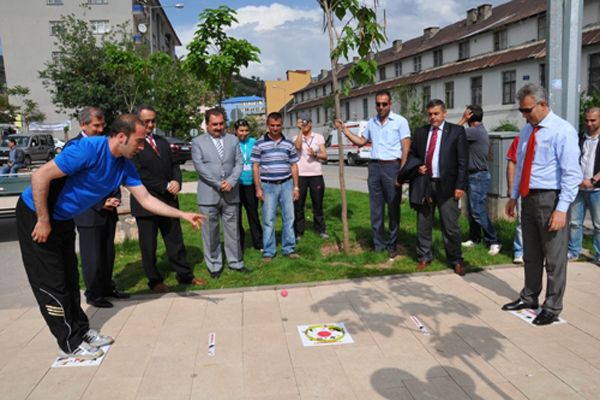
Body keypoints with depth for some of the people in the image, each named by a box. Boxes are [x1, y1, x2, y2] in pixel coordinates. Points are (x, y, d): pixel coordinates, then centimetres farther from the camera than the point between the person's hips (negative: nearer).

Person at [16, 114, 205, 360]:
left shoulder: (125, 166, -4)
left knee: (69, 278, 14)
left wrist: (183, 215, -3)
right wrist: (44, 221, -22)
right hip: (36, 214, -8)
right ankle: (70, 343, 10)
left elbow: (146, 200, 1)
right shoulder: (89, 149, -29)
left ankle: (81, 331, 26)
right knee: (51, 282, -1)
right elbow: (40, 176, -28)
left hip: (63, 219, 8)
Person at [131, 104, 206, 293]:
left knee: (175, 240, 13)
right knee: (148, 245, 8)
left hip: (168, 201, 6)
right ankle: (154, 280, 22)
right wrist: (166, 187, -15)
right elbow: (139, 175, -17)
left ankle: (185, 275, 24)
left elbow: (174, 165, 13)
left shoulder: (163, 142, 14)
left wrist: (177, 182, -8)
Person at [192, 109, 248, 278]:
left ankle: (235, 262, 21)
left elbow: (239, 163, 6)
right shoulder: (197, 142, 2)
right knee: (210, 233, 4)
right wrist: (218, 184, -13)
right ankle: (214, 265, 16)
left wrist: (230, 182, -10)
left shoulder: (233, 140, 11)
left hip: (231, 194, 3)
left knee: (233, 230, 9)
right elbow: (200, 166, -7)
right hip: (208, 194, -2)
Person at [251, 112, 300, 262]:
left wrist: (296, 187, 6)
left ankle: (289, 249, 17)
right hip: (268, 186, -2)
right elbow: (255, 167, 0)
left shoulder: (288, 144, 8)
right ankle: (268, 251, 12)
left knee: (289, 218, 6)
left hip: (286, 184, 3)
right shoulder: (259, 144, 0)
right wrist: (258, 188, -6)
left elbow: (294, 166, 11)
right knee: (268, 220, 2)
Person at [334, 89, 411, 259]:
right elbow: (361, 141, 22)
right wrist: (344, 129, 12)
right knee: (376, 209, 7)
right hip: (374, 167, 5)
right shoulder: (371, 122, 13)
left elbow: (406, 148, -7)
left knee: (393, 208, 3)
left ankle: (392, 245, 12)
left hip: (392, 166, -5)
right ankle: (378, 245, 16)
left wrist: (401, 172, -15)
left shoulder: (400, 121, -3)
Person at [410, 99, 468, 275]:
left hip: (446, 185, -3)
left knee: (450, 225, 0)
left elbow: (463, 160, -3)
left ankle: (456, 260, 16)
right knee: (423, 223, 9)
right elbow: (412, 154, 18)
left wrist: (460, 185, -9)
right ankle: (424, 257, 24)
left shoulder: (456, 131, 1)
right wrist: (417, 167, -4)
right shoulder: (420, 132, 11)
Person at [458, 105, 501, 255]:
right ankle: (474, 238, 24)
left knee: (478, 211, -10)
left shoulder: (477, 131, -17)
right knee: (472, 210, 15)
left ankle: (493, 241, -4)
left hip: (479, 176, -10)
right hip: (473, 175, 10)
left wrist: (463, 119, -9)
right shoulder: (478, 131, 13)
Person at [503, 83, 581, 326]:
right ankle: (529, 297, 31)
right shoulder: (526, 131, 10)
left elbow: (572, 173, -15)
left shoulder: (562, 131, -12)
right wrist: (514, 196, 16)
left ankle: (552, 308, 17)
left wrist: (562, 209, -20)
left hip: (550, 199, -7)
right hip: (528, 198, 7)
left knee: (554, 258, 4)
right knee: (530, 254, 17)